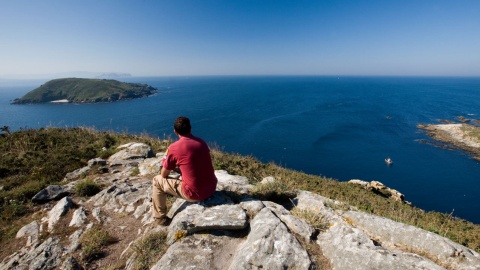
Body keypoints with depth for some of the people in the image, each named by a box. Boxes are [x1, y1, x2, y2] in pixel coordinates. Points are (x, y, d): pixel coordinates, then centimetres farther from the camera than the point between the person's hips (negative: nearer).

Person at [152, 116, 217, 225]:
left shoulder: (174, 147, -12)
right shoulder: (202, 142, 4)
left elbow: (164, 174, 2)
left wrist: (165, 162, 22)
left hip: (194, 194, -6)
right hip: (211, 188, 6)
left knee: (157, 180, 13)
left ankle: (160, 218, 25)